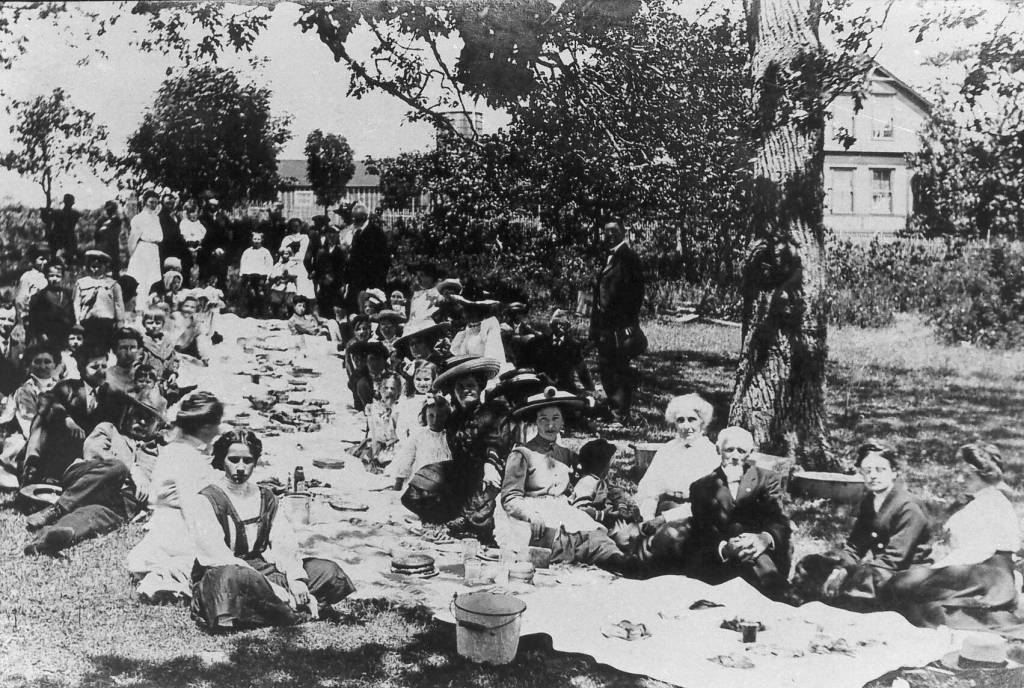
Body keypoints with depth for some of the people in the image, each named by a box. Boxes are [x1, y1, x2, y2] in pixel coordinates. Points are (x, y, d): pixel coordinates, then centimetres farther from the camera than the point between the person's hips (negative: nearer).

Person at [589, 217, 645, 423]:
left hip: (621, 325, -9)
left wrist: (631, 323, -17)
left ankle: (621, 414, -1)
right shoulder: (609, 259, 19)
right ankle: (614, 407, 24)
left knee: (621, 369, -5)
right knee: (605, 367, 13)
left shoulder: (629, 257, -8)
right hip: (605, 325, 9)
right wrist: (595, 323, 17)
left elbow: (637, 291, -13)